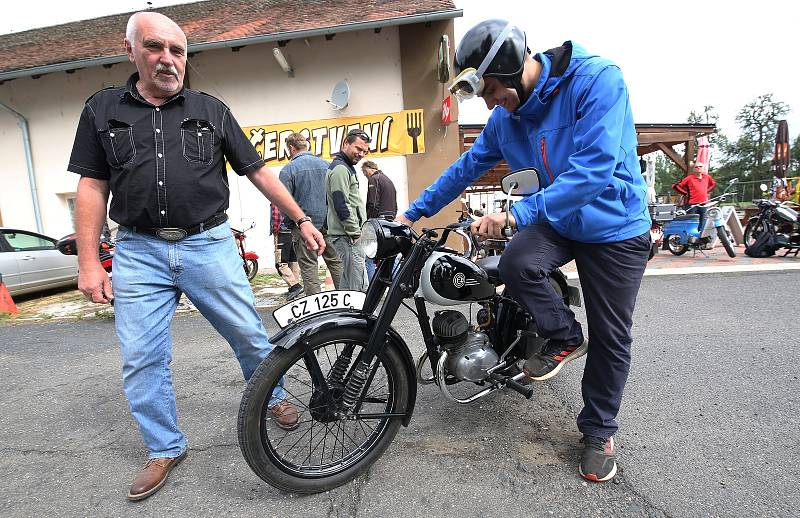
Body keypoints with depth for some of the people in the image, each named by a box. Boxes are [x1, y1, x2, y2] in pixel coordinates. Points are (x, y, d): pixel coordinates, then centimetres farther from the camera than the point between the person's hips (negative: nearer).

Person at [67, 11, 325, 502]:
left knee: (250, 335, 5)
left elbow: (259, 171, 8)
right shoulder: (102, 109, 10)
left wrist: (302, 220, 4)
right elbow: (92, 186, 7)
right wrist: (89, 262, 1)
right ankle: (166, 449, 24)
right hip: (139, 251, 2)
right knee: (142, 359, 5)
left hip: (209, 245, -1)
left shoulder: (212, 110, 7)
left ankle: (273, 397, 32)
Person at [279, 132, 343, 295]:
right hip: (328, 223, 4)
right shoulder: (325, 164, 8)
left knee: (309, 266, 3)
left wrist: (290, 224, 2)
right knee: (335, 261, 12)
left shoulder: (288, 169, -7)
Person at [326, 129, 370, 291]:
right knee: (359, 288, -11)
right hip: (348, 236, -11)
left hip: (349, 235, 11)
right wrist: (356, 232, -15)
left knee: (347, 284, 15)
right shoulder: (340, 168, -11)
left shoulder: (346, 167, 22)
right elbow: (341, 206, -20)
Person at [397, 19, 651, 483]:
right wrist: (414, 212, 6)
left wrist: (517, 214, -39)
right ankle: (565, 337, 2)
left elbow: (593, 169, -32)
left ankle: (599, 431, 24)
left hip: (616, 227, -4)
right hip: (557, 220, 5)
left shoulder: (597, 78, -22)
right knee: (517, 265, -27)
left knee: (610, 338, 1)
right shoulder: (506, 117, -2)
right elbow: (467, 167, 5)